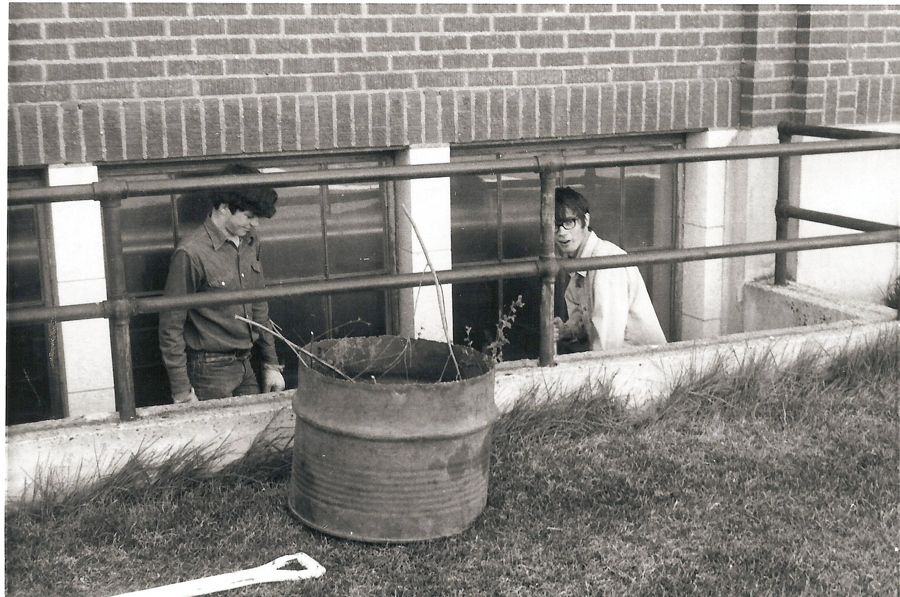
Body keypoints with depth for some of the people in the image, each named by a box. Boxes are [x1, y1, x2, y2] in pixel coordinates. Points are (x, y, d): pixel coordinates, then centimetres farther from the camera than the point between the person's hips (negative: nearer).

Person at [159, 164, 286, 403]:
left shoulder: (250, 242, 6)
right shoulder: (192, 254, -17)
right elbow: (171, 327, -13)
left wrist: (271, 364, 16)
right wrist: (182, 392, -13)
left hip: (245, 365, 7)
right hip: (210, 372, -7)